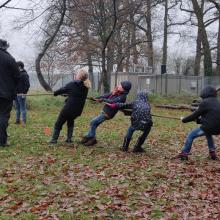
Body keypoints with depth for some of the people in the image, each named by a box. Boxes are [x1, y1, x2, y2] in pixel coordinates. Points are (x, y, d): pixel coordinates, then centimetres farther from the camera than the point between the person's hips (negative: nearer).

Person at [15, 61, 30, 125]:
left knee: (22, 108, -4)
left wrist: (24, 93, -18)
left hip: (21, 94, -8)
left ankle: (24, 122, -1)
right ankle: (17, 120, 20)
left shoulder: (24, 74, -10)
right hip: (16, 94, 8)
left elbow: (27, 85, -14)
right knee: (17, 108, 13)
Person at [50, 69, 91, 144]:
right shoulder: (86, 87, 4)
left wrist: (55, 93, 21)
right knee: (70, 122, 29)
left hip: (68, 109, -5)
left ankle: (54, 139, 7)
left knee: (58, 124, 9)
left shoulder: (72, 84, -10)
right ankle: (69, 139, 21)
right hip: (78, 110, 5)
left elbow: (62, 90, 2)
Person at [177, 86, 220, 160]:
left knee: (191, 135, 7)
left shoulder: (205, 103, -7)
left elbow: (195, 115, -2)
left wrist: (184, 120, 12)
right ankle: (212, 153, 33)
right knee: (208, 134, 38)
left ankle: (184, 153, 8)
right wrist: (199, 120, 27)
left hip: (209, 127, -8)